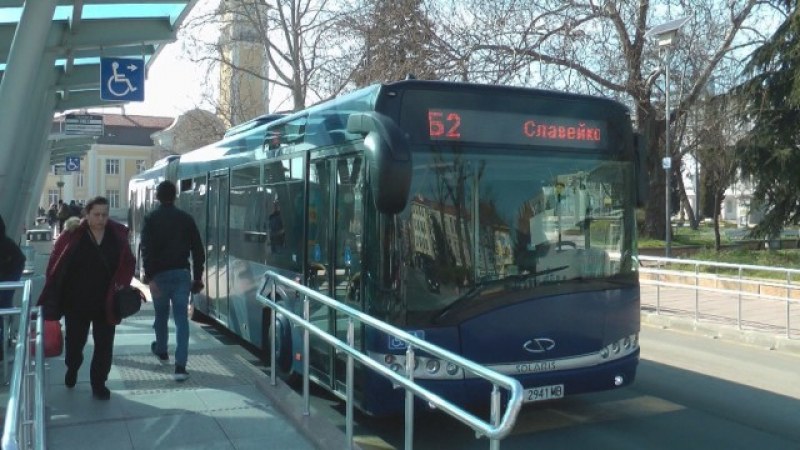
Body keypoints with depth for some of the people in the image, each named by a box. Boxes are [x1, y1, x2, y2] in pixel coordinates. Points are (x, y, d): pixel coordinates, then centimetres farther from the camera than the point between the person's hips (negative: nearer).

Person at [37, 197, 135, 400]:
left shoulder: (117, 235, -5)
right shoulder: (72, 235, -12)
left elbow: (128, 262, 5)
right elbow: (56, 264, -10)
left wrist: (122, 283, -8)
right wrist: (51, 297, -14)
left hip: (106, 302, 1)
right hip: (76, 300, -1)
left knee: (104, 344, 4)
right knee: (75, 340, 17)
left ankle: (99, 383, 19)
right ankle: (72, 368, 47)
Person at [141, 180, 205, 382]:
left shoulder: (151, 218, -2)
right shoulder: (186, 218, 5)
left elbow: (147, 249, -13)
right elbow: (198, 250, 4)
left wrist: (148, 276, -15)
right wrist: (197, 277, 9)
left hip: (160, 274, -1)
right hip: (182, 273, 1)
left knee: (161, 315, 20)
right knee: (181, 318, -2)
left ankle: (161, 350, 43)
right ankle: (180, 366, -10)